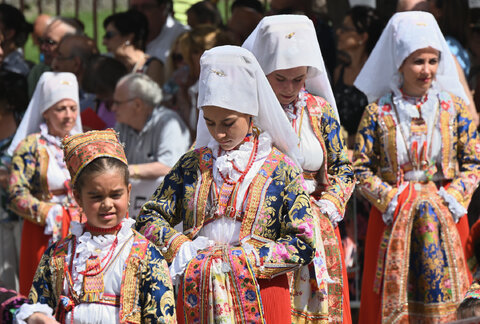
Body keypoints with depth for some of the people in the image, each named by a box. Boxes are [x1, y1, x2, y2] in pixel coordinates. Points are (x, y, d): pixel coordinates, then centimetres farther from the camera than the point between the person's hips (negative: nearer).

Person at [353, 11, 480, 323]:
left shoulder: (454, 107, 2)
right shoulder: (378, 112, -2)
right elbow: (361, 168, 0)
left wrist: (452, 198, -8)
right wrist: (389, 199, -11)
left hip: (445, 216, 1)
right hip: (392, 218, -1)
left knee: (445, 298, 1)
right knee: (393, 298, 0)